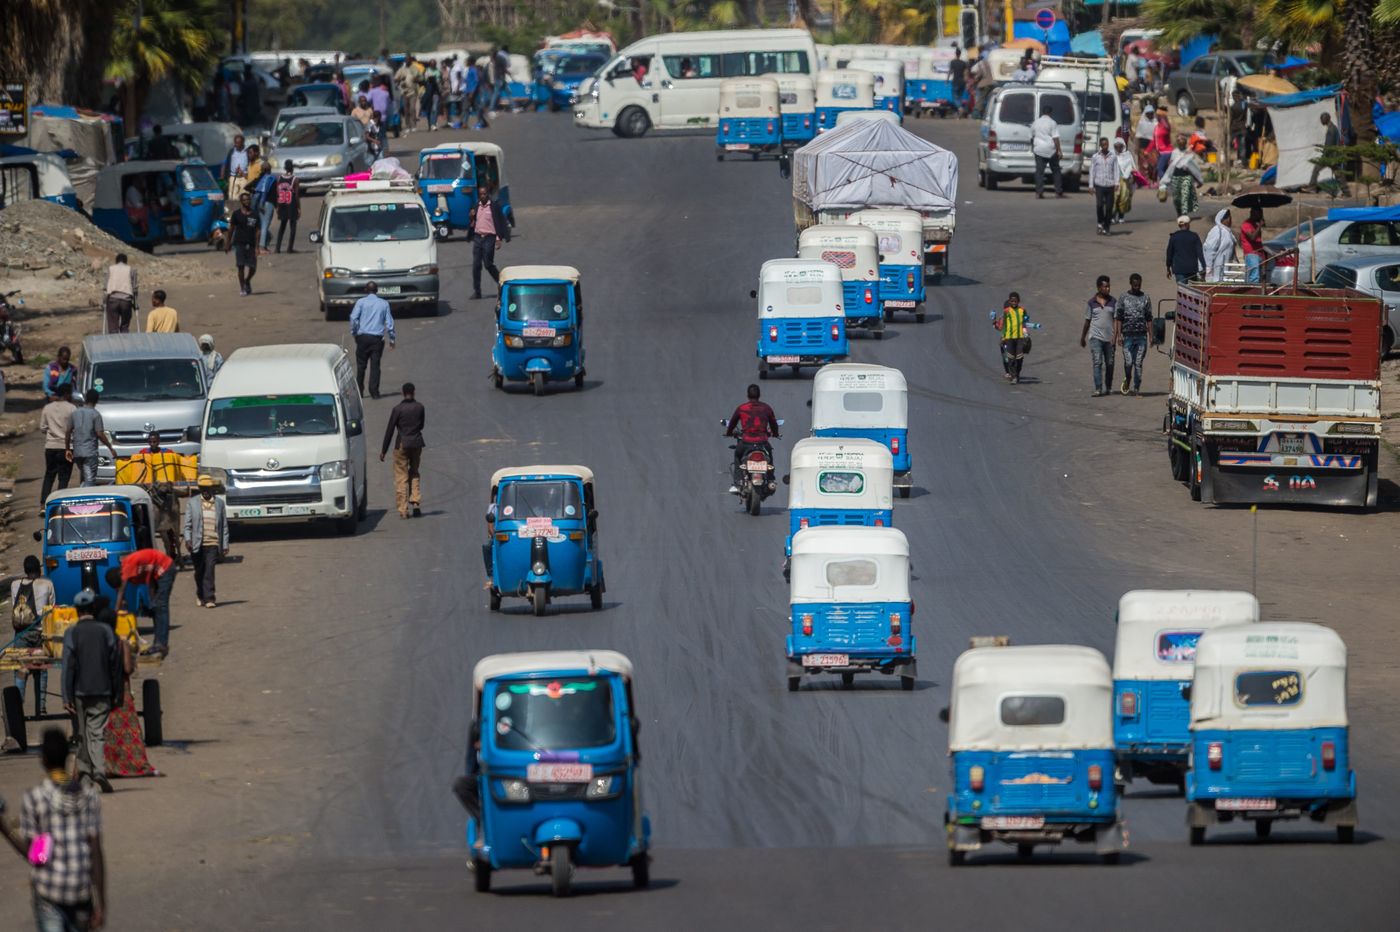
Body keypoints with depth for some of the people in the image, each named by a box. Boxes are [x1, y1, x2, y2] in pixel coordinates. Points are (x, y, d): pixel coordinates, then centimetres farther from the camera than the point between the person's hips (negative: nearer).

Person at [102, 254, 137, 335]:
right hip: (126, 300, 0)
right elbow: (134, 288, 8)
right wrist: (134, 303, 16)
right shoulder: (131, 270, 11)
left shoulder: (110, 269, 11)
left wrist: (104, 303, 9)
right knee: (124, 328, 9)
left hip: (112, 299, 0)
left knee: (113, 329, -2)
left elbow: (105, 287, 6)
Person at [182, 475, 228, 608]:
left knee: (209, 571, -10)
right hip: (197, 545, 1)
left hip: (213, 544, -1)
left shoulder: (219, 503, 9)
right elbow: (188, 524, 3)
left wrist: (225, 545, 6)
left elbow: (224, 526, 10)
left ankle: (209, 599, -11)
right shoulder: (192, 502, 6)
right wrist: (187, 539, -12)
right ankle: (200, 594, 30)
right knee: (199, 571, 9)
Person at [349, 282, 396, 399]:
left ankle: (359, 391, 9)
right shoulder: (384, 304, 7)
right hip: (377, 338, 1)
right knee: (375, 365, 1)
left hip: (363, 337, -1)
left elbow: (353, 318, -9)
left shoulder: (361, 302, 1)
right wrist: (391, 339, 14)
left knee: (361, 364, 8)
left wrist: (353, 333, 3)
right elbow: (389, 322, 7)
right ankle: (374, 391, -6)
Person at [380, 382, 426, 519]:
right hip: (416, 443, 3)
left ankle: (403, 509, -1)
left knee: (401, 478, 3)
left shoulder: (398, 409, -10)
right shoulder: (419, 407, 0)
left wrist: (383, 450, -2)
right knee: (414, 474, 18)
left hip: (402, 445, -3)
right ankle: (415, 503, 6)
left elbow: (390, 430, -7)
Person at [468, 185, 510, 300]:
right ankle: (476, 291, 5)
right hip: (477, 237, 5)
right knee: (476, 265, 0)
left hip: (489, 238, -5)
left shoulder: (494, 206, -4)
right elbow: (471, 225, 16)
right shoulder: (476, 206, 11)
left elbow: (500, 223, -4)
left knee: (488, 264, -5)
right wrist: (471, 217, -6)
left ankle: (500, 281, 20)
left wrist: (499, 239, -10)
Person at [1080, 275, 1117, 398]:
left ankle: (1108, 387, 24)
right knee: (1097, 362, -11)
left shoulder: (1113, 302, 5)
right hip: (1095, 337, -1)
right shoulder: (1092, 303, 5)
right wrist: (1082, 337, 17)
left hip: (1109, 337, 1)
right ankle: (1098, 389, -16)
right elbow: (1087, 321, 13)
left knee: (1109, 364, 8)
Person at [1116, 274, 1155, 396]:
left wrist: (1151, 336, 5)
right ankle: (1127, 379, 21)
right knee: (1128, 361, -7)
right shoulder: (1123, 298, 6)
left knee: (1138, 363, -2)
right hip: (1128, 335, -1)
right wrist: (1119, 334, -5)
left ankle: (1136, 388, 2)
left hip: (1141, 335, 1)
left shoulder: (1146, 298, 10)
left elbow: (1149, 319, 11)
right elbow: (1118, 318, 4)